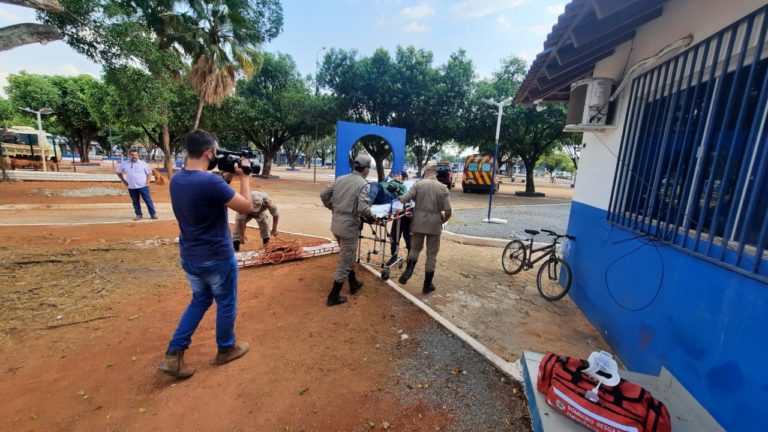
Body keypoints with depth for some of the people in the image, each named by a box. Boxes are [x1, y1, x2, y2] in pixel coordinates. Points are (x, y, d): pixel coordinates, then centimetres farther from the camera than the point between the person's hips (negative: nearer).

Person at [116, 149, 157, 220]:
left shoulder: (143, 163, 1)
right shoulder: (124, 164, 6)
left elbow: (149, 173, 6)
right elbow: (118, 172, 19)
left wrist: (147, 182, -4)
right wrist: (124, 181, 10)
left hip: (143, 186, -2)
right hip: (131, 187, 3)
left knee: (148, 200, -2)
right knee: (135, 202, 9)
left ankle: (153, 214, 2)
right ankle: (139, 215, 18)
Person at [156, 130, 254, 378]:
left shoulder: (176, 180, 0)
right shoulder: (211, 182, -27)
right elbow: (246, 206, -18)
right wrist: (243, 176, -6)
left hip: (189, 257, 8)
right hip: (217, 258, -7)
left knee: (200, 300, 24)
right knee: (226, 303, 14)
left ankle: (173, 355, 23)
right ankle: (226, 350, 34)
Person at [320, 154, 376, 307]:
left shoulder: (341, 179, 6)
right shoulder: (363, 184, -15)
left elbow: (324, 194, 8)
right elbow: (363, 208, -26)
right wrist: (371, 217, -7)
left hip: (336, 224, 8)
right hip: (349, 226, -8)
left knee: (347, 256, 26)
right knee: (344, 262, 6)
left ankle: (353, 284, 43)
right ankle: (333, 297, 16)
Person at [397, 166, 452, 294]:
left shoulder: (418, 184, -1)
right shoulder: (443, 187, 0)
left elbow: (404, 199, -9)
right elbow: (448, 211, -7)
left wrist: (399, 198, 14)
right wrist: (442, 221, 12)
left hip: (418, 222, 1)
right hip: (434, 224, 0)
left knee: (415, 248, 21)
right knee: (431, 254, 10)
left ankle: (408, 270, -2)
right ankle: (427, 284, 16)